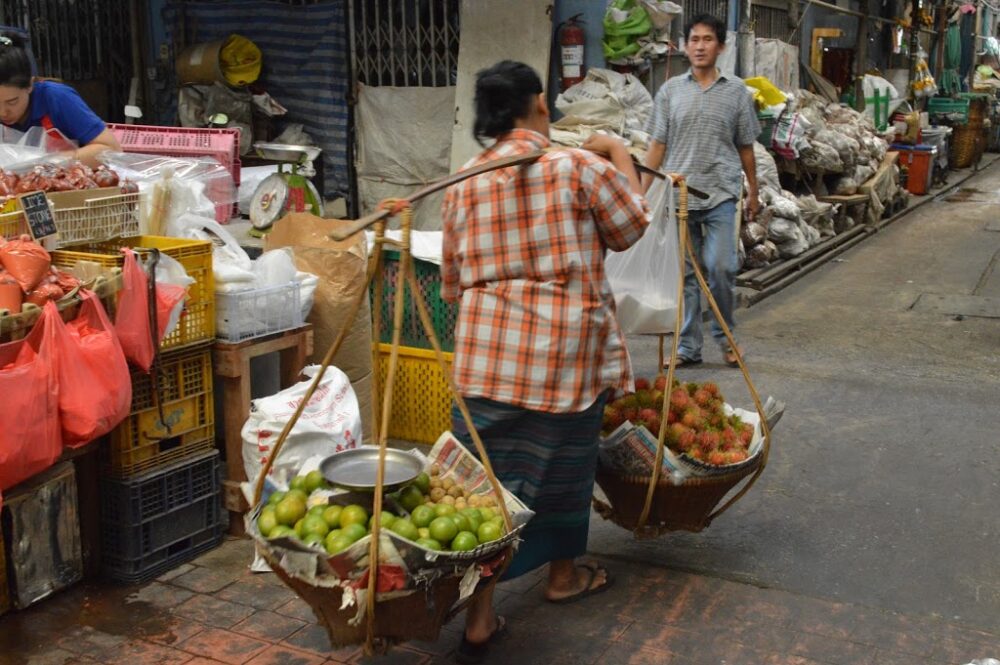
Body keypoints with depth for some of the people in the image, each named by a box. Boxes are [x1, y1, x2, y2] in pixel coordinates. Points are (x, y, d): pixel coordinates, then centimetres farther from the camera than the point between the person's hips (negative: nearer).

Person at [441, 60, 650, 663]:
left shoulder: (462, 185, 5)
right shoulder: (578, 168, -8)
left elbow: (453, 281, 11)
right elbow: (631, 227, 8)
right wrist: (620, 156, 19)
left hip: (487, 351, 3)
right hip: (566, 350, -2)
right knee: (565, 462, 18)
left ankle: (480, 616, 6)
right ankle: (564, 574, 38)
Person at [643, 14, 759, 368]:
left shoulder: (736, 91, 5)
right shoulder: (670, 90, 6)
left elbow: (746, 147, 11)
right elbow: (657, 145, 6)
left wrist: (753, 191, 13)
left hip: (720, 194, -1)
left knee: (721, 267, -7)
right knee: (684, 273, 5)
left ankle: (725, 335, 16)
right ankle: (687, 346, 15)